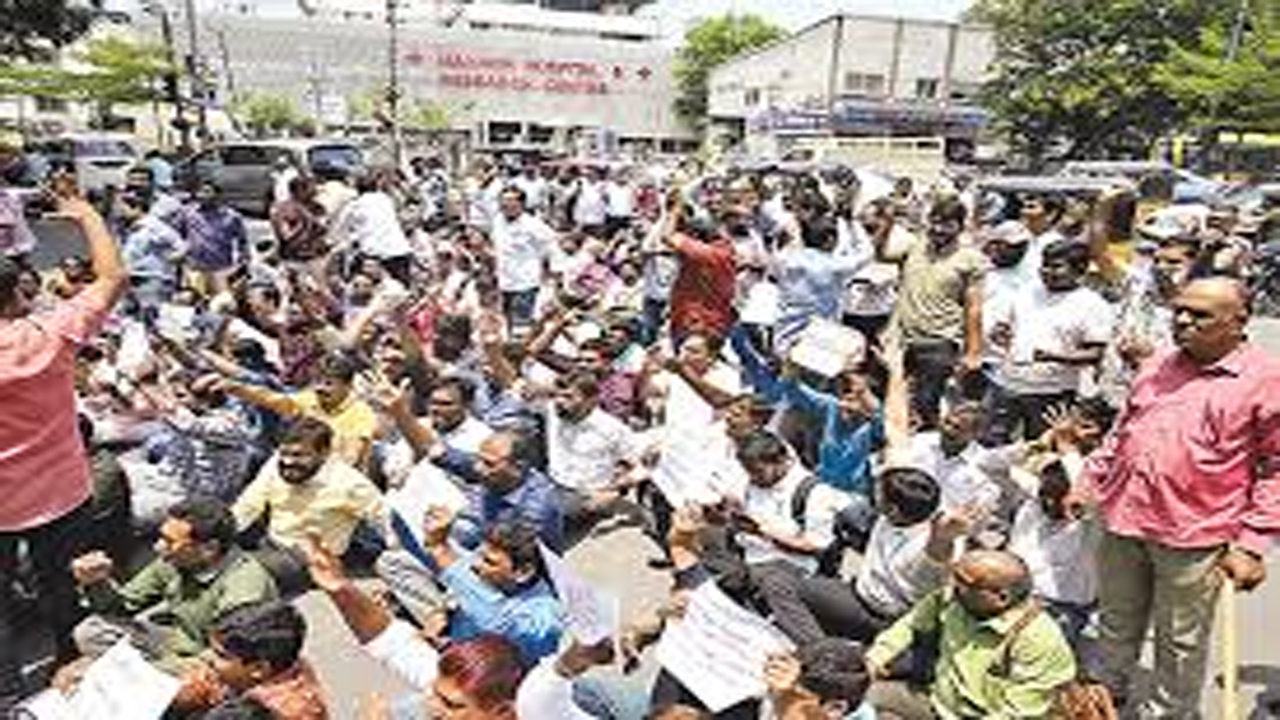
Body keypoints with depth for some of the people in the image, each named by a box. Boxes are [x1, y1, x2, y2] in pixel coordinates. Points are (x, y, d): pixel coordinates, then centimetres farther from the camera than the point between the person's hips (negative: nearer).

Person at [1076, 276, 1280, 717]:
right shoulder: (1157, 368, 9)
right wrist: (1089, 483, 16)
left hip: (1193, 539, -5)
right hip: (1122, 522, 5)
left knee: (1180, 645, 13)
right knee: (1116, 628, 21)